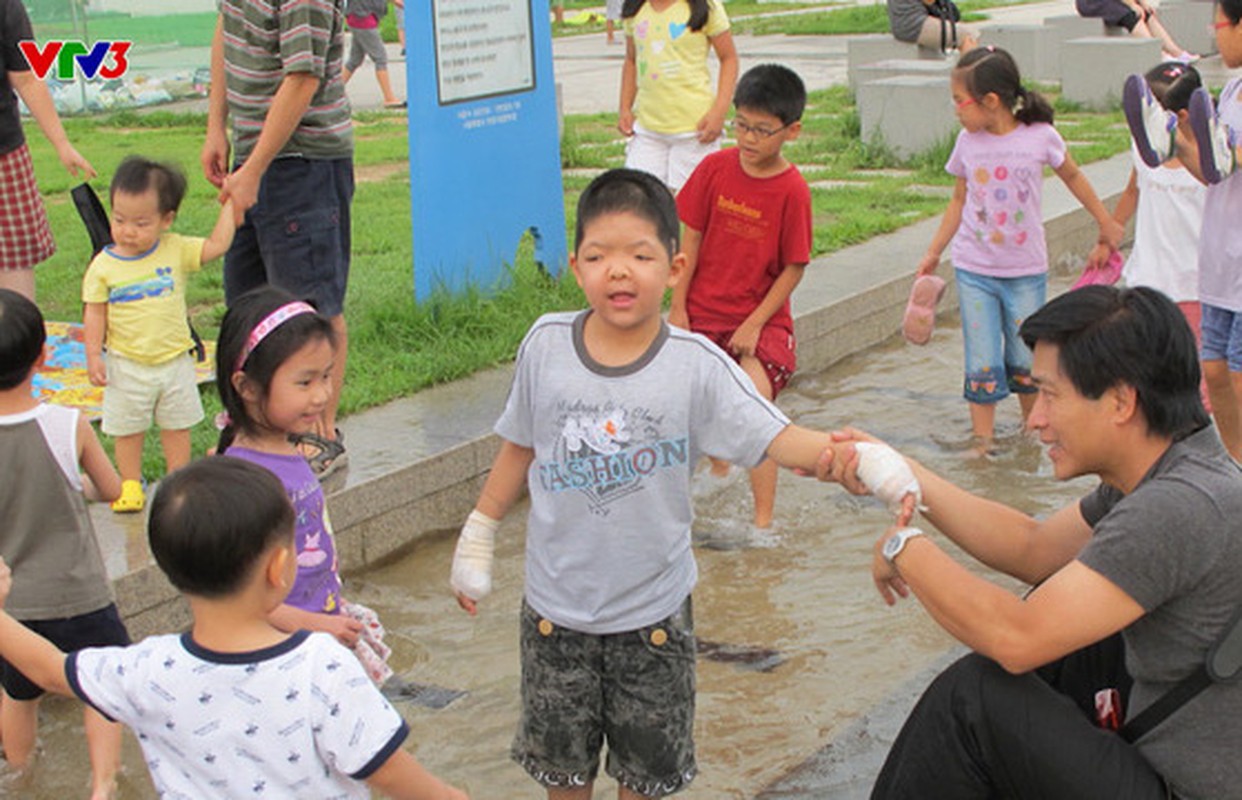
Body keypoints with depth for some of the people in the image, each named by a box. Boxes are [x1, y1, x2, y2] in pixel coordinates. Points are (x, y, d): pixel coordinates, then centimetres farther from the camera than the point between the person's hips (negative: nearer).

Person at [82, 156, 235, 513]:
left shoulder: (176, 250, -5)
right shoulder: (104, 265, -8)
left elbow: (216, 245, -6)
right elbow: (95, 312, -4)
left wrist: (230, 204, -8)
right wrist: (93, 355, -8)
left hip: (174, 360, 1)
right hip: (127, 365, -1)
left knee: (177, 426, 13)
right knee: (128, 429, 8)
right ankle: (130, 484, 24)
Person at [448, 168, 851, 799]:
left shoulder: (695, 363, -15)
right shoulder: (546, 344, -8)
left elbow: (774, 438, -23)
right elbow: (520, 448, 5)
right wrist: (478, 536, 12)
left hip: (653, 609, -1)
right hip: (557, 602, 1)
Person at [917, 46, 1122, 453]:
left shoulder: (1040, 136, -10)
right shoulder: (967, 142, -3)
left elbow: (1072, 176, 9)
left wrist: (1106, 222, 20)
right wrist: (933, 252, 14)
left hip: (1026, 270, -1)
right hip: (974, 270, 1)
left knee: (1025, 362, 7)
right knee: (982, 365, -2)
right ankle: (982, 439, 8)